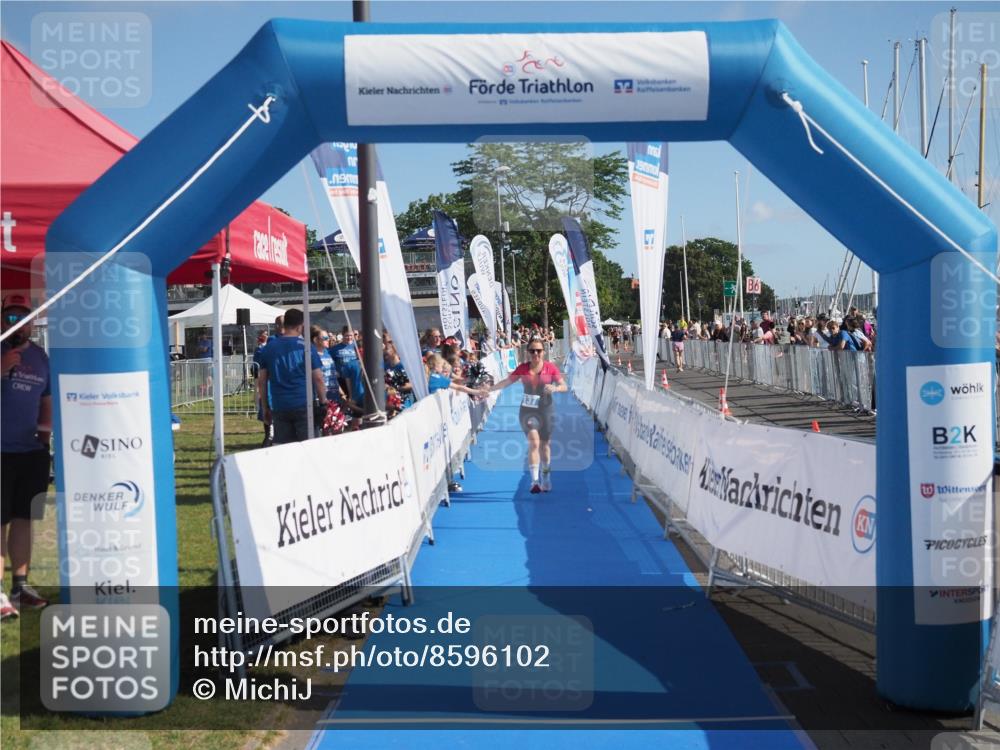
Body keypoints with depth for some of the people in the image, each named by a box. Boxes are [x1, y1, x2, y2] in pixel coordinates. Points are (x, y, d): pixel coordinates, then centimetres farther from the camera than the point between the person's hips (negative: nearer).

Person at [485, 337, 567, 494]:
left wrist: (554, 388, -28)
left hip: (546, 410, 0)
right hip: (527, 410, 0)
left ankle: (546, 480, 29)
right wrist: (487, 390, 5)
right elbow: (506, 382, 7)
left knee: (545, 445, 11)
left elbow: (564, 386, -6)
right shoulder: (522, 368, -1)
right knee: (534, 442, -15)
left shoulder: (551, 368, -5)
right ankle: (535, 480, -15)